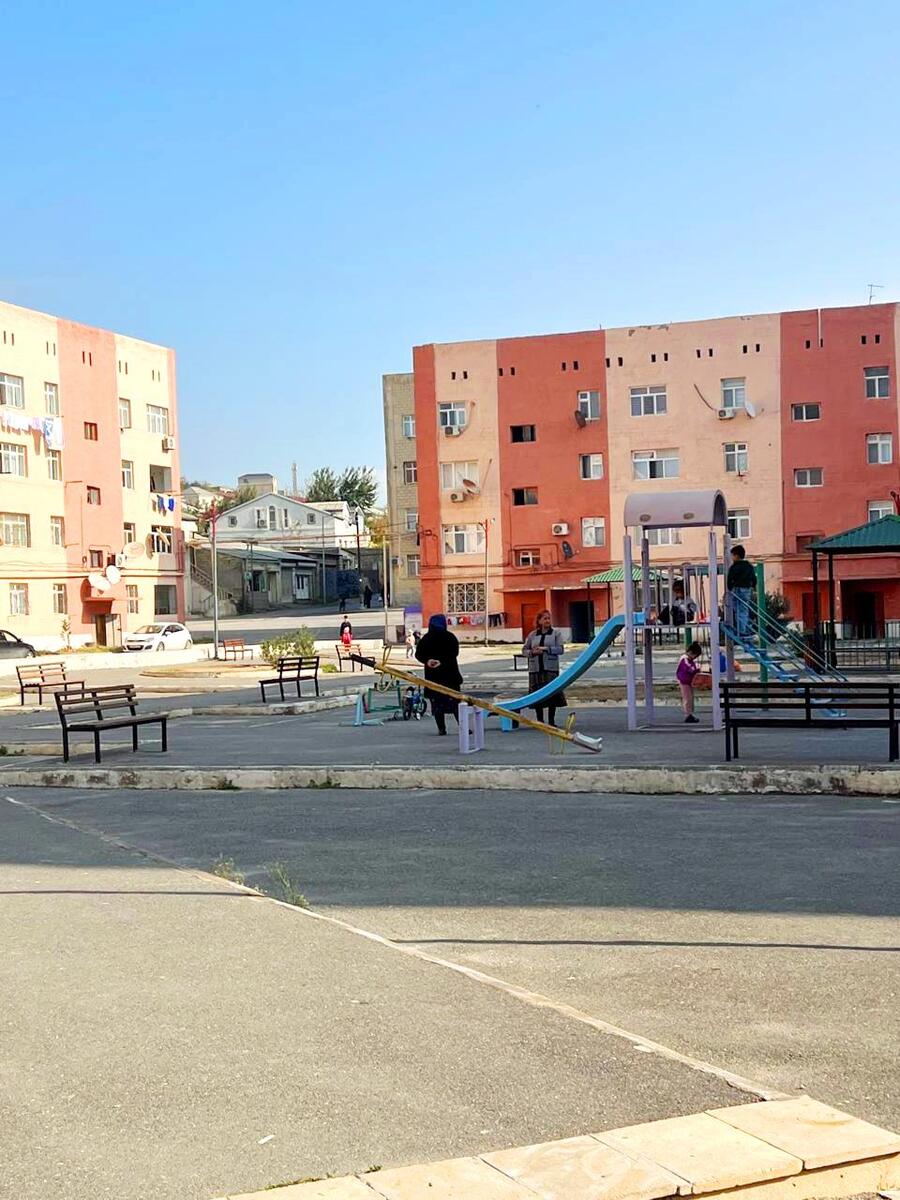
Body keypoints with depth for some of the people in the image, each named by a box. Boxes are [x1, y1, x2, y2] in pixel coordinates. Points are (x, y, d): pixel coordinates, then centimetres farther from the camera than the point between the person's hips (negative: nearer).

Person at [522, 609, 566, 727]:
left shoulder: (556, 633, 4)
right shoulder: (532, 635, 11)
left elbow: (560, 649, -5)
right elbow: (524, 650, 12)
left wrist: (546, 649, -16)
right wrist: (532, 652, -9)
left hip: (551, 668, -2)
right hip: (535, 669, 2)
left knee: (552, 694, -4)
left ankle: (551, 721, 7)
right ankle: (539, 721, 13)